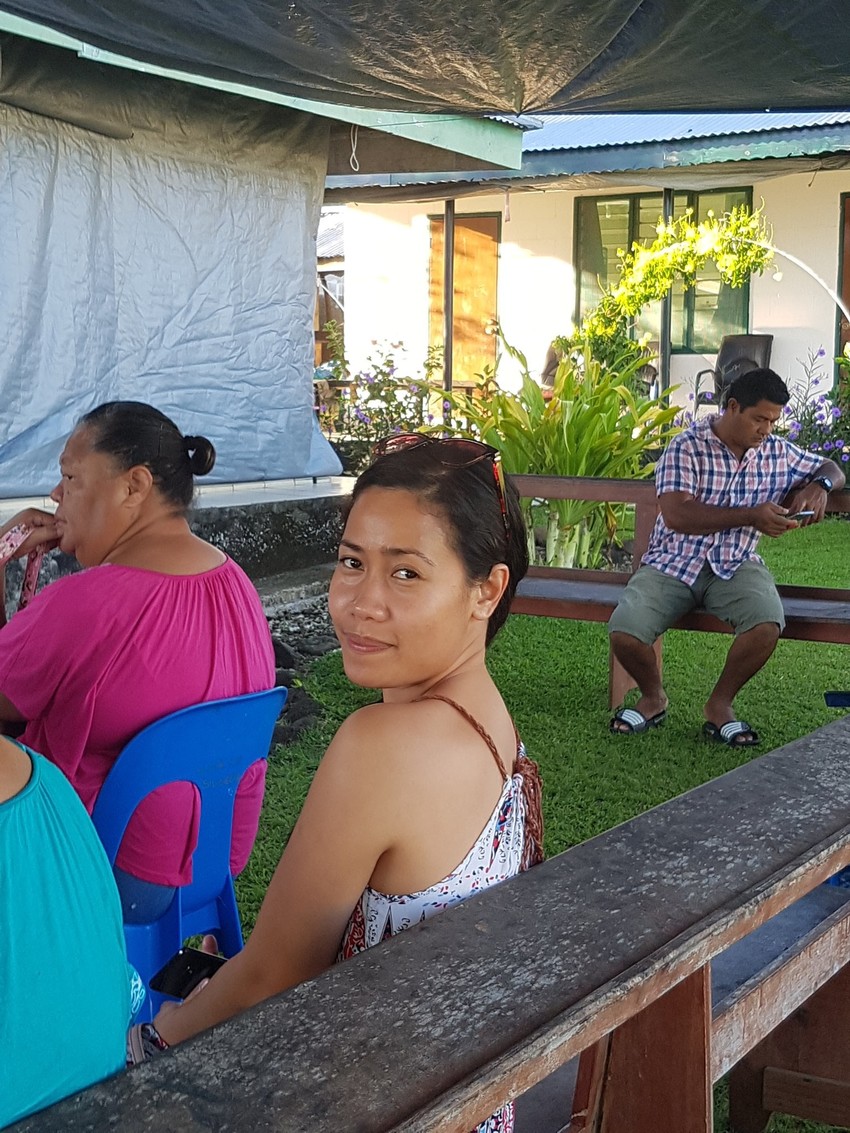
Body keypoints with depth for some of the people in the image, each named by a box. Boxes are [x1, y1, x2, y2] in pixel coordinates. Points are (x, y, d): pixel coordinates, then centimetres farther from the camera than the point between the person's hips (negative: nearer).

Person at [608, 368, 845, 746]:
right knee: (624, 633, -26)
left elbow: (831, 469, 22)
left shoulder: (777, 453, 6)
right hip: (672, 564, -3)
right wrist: (751, 516, -27)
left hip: (735, 565, 3)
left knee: (767, 625, -30)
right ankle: (653, 697, 9)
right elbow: (676, 515, -22)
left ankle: (720, 704, -3)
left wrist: (819, 485, -5)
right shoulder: (686, 448, -10)